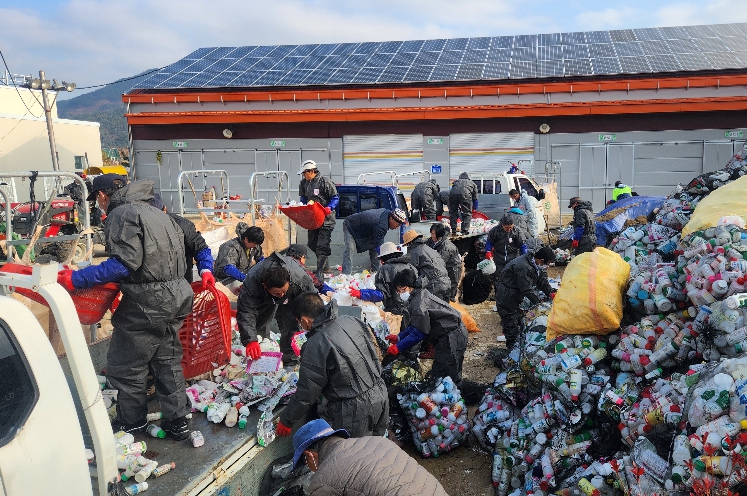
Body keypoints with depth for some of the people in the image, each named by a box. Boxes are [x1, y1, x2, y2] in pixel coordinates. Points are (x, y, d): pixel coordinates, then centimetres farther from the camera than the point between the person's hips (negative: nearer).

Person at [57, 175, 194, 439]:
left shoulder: (122, 214, -10)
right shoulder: (156, 212, 18)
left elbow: (125, 263, -22)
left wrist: (77, 279, -20)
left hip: (148, 303, -9)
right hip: (176, 296, 9)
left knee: (124, 365, 8)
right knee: (168, 360, 19)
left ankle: (132, 422, 24)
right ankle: (177, 421, 26)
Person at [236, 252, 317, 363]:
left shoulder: (300, 277, -46)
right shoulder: (251, 282, -46)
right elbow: (246, 313, -48)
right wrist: (250, 341, -61)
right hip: (263, 301, 1)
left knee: (291, 329, -17)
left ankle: (290, 360, -3)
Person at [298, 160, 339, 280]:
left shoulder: (325, 181, -12)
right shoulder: (304, 183, 9)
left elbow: (335, 198, -10)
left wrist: (329, 208, -25)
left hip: (326, 219, -8)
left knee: (322, 246, -11)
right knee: (312, 244, 15)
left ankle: (320, 273, -11)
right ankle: (323, 265, 35)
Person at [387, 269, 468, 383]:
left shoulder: (420, 302, -23)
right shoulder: (416, 298, 9)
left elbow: (418, 333, -20)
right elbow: (413, 327, 17)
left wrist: (398, 347, -13)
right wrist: (398, 337, 9)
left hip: (453, 337, -11)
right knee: (437, 372, 17)